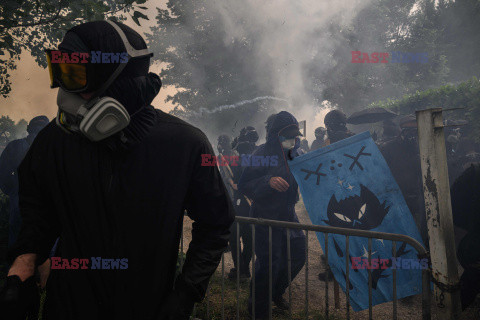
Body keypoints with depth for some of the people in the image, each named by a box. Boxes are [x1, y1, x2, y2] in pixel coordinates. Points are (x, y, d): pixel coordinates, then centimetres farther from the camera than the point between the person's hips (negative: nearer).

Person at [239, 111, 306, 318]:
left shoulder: (291, 154, 7)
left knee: (298, 253, 11)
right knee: (269, 264, -7)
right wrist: (268, 181, -35)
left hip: (287, 215, 8)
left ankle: (276, 293, 35)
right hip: (265, 217, -8)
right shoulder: (263, 154, -15)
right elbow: (244, 186, -20)